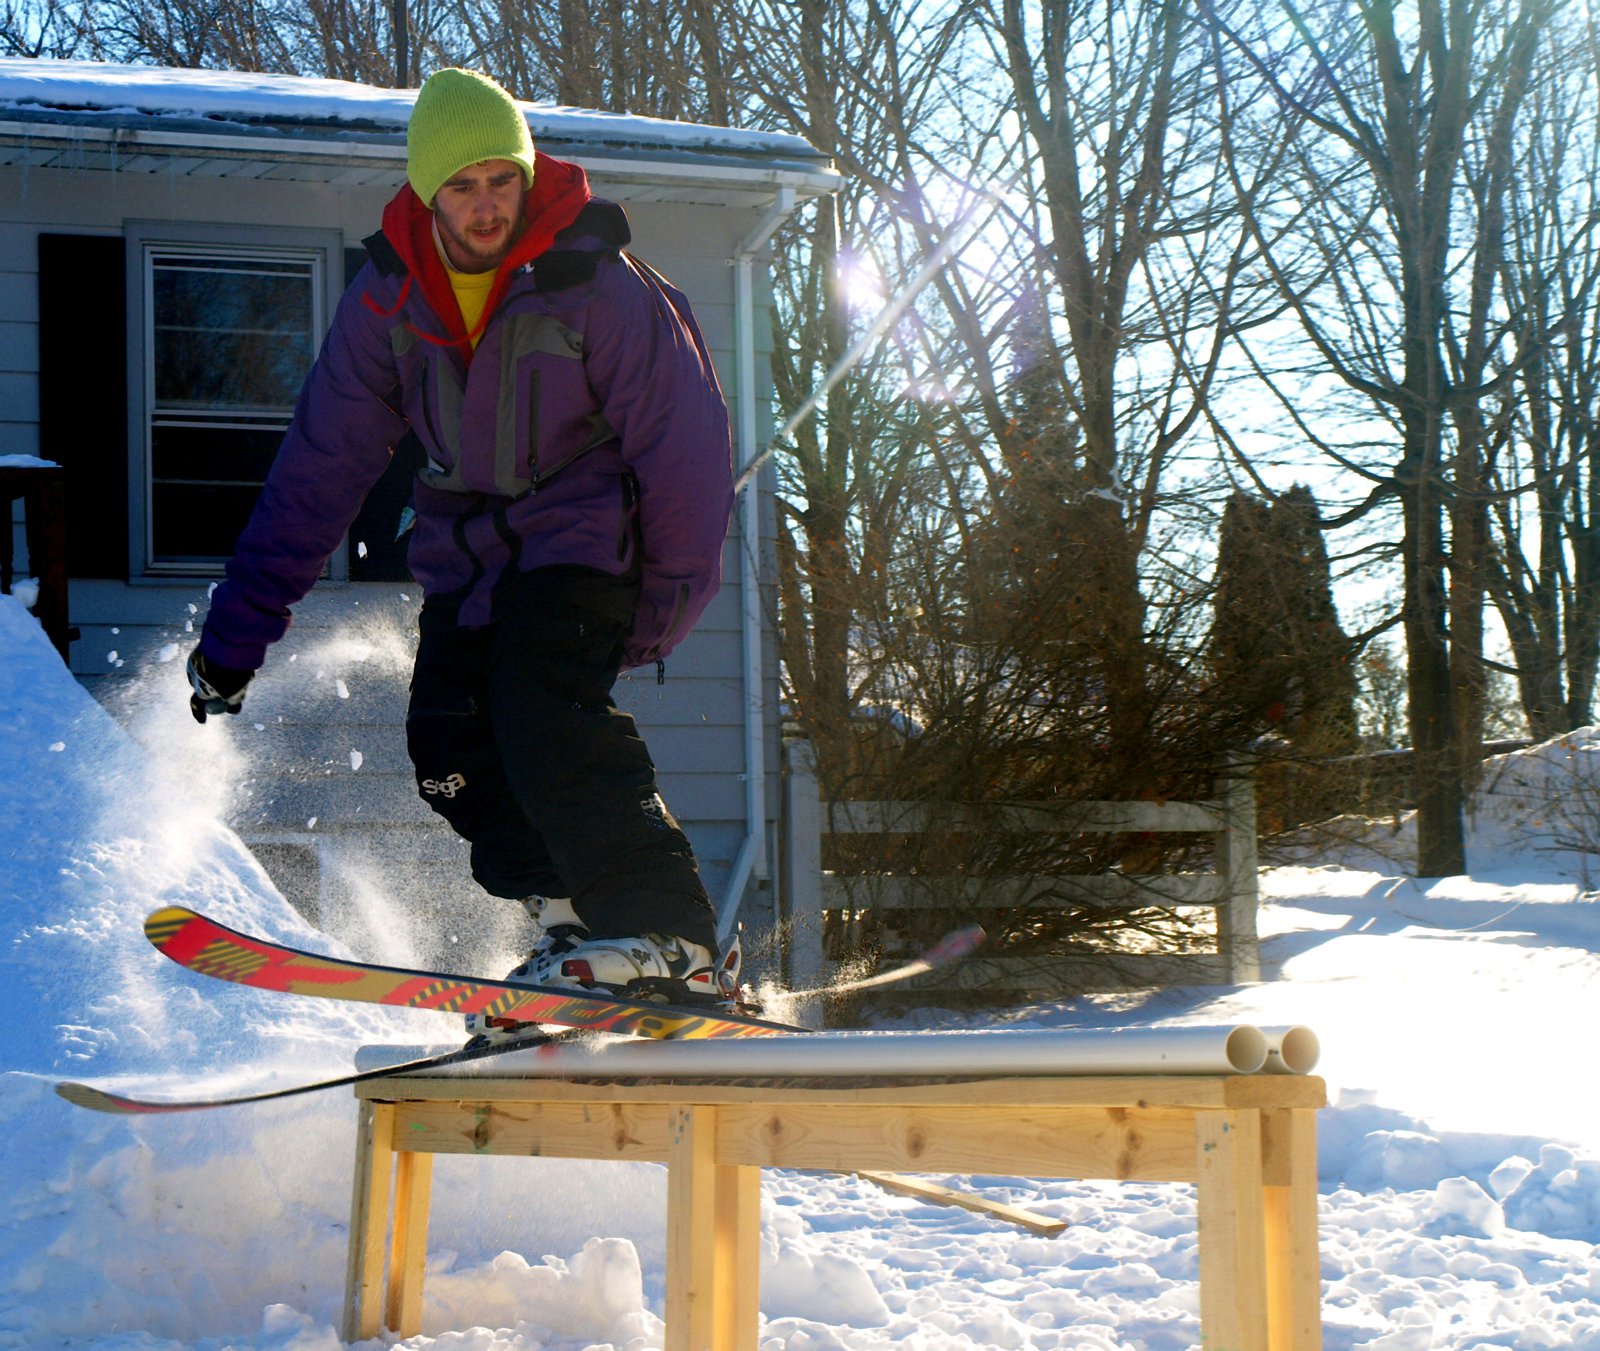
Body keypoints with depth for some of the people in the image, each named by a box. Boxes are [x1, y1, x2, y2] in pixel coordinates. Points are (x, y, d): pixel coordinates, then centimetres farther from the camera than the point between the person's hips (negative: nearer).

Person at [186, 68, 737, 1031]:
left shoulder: (595, 284, -17)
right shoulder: (388, 296, -4)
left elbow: (684, 442, -10)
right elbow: (322, 463, 1)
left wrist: (665, 601, -8)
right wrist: (239, 628, -1)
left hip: (582, 534, -5)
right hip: (467, 546, 6)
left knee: (545, 716, -25)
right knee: (450, 737, -11)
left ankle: (673, 939, -24)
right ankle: (574, 919, -4)